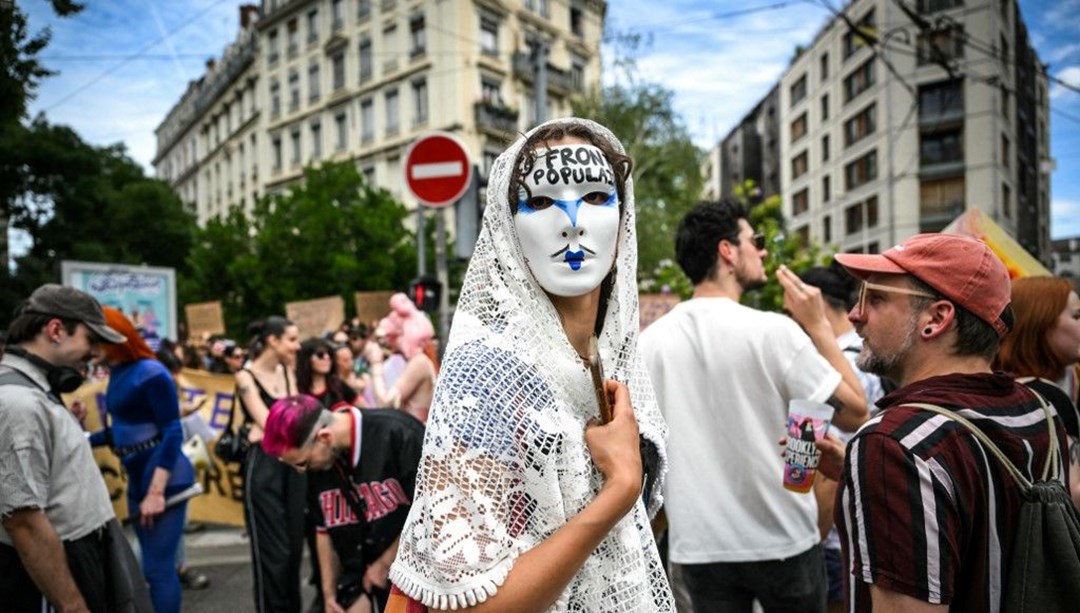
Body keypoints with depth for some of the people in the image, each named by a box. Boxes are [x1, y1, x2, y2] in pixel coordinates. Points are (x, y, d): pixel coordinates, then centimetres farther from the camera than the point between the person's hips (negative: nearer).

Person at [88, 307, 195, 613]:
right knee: (156, 565, 18)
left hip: (164, 477, -8)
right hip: (137, 478, 8)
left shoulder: (150, 372, -16)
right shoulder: (117, 373, 7)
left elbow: (172, 432, -18)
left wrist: (157, 491, -22)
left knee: (158, 568, -3)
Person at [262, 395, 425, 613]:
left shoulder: (398, 434, -24)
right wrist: (328, 591, 13)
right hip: (358, 569, 5)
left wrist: (386, 563, -11)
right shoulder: (318, 462, -3)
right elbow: (324, 528, 11)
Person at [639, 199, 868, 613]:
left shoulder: (650, 342, -5)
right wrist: (819, 326, -3)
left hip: (698, 545, 3)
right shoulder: (773, 330, -15)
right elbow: (855, 414, -9)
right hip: (782, 540, -2)